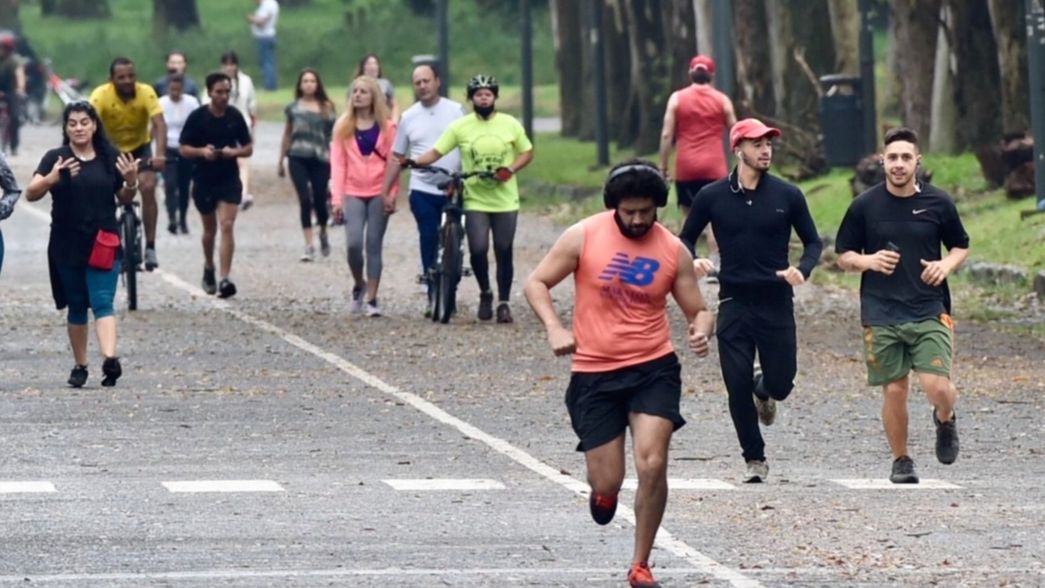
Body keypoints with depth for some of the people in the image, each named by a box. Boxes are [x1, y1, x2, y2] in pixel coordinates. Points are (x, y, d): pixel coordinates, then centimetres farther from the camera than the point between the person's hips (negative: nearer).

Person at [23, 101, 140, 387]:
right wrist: (51, 179, -29)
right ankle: (79, 366, 18)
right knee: (76, 307, 9)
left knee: (102, 302, -13)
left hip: (103, 244, 0)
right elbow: (31, 194, -9)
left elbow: (124, 199, 14)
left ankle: (110, 358, -28)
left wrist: (131, 182, -8)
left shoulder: (110, 158, 5)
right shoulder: (56, 158, 0)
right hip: (67, 246, 0)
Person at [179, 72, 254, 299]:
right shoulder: (197, 117, -5)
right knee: (210, 229, 15)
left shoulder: (235, 116, -1)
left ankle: (225, 279, -18)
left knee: (227, 226, -13)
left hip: (229, 180, 0)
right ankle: (209, 268, 40)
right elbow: (183, 148, -2)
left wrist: (234, 152, -16)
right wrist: (201, 152, -21)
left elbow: (248, 148, 6)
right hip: (204, 180, 0)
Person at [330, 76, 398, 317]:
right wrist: (337, 198, -4)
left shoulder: (387, 126, 2)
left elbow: (393, 162, 2)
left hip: (379, 193, -1)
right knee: (354, 243, -13)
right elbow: (337, 163, 3)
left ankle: (372, 299, 5)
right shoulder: (343, 126, 5)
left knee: (374, 245, 0)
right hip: (353, 193, 1)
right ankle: (358, 285, 14)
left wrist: (392, 195, -6)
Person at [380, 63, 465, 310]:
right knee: (429, 243, -5)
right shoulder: (409, 117, 7)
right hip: (423, 190, 1)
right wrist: (384, 192, 6)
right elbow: (396, 157, 11)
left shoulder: (456, 111, 1)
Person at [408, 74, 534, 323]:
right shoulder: (460, 127, -3)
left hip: (505, 201, 1)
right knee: (478, 249, -13)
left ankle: (504, 302, 15)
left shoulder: (510, 124, 0)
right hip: (475, 201, -1)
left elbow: (527, 153, 8)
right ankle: (485, 293, 13)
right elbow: (436, 152, -5)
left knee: (503, 253, 2)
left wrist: (511, 168, -11)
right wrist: (414, 162, -22)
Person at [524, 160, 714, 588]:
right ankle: (603, 489, 41)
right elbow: (536, 283, 0)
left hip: (653, 369, 0)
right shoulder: (584, 236, -6)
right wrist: (555, 329, -16)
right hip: (594, 375, 0)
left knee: (652, 465, -15)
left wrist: (702, 330, -16)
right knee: (607, 481, -1)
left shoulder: (673, 251, 0)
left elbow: (698, 310, 8)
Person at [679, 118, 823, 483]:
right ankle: (754, 460, 12)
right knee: (738, 388, -3)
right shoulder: (712, 197, 0)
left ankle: (764, 388, 40)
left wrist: (802, 271, -12)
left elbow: (813, 241, 8)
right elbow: (686, 238, 12)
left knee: (781, 385, 1)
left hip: (777, 303, 0)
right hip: (734, 303, 0)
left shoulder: (787, 196, 0)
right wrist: (691, 262, -10)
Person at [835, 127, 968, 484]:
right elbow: (843, 256, 9)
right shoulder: (864, 206, 2)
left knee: (937, 387, -13)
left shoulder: (938, 203, 3)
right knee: (894, 391, 1)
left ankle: (946, 421, 22)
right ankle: (901, 461, 20)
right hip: (881, 315, 1)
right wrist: (867, 261, -12)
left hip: (929, 311, 0)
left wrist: (947, 264, -5)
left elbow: (961, 246, 16)